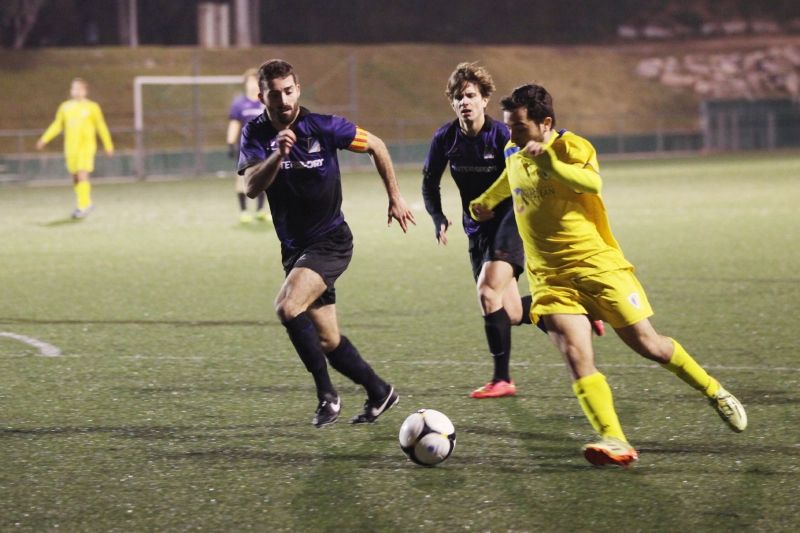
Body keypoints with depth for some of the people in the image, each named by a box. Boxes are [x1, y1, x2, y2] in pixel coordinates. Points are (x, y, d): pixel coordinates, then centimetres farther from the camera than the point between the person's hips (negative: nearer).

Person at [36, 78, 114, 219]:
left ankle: (83, 206, -16)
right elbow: (57, 126, 13)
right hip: (71, 147, 4)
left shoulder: (92, 107, -1)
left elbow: (101, 127, 6)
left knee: (82, 175, -17)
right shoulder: (65, 107, 8)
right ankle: (86, 203, 24)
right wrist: (44, 139, 4)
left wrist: (108, 146, 10)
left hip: (86, 145, -4)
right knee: (75, 177, 8)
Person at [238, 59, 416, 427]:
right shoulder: (256, 134, -5)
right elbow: (252, 187, -21)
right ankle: (378, 392, 29)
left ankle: (326, 394, -17)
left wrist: (395, 197, 8)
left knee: (288, 307, -27)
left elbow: (376, 146, 4)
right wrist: (278, 155, -37)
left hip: (330, 241, -5)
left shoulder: (322, 127, -12)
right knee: (327, 341, 9)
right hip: (294, 247, 5)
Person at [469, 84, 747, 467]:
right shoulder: (513, 154, 10)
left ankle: (716, 394, 27)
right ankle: (614, 442, -29)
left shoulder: (570, 146, -10)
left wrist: (547, 160, -38)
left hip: (596, 265, -4)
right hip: (549, 277, 4)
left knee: (648, 345, 3)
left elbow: (592, 182, -32)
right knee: (576, 356, -19)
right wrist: (486, 201, 42)